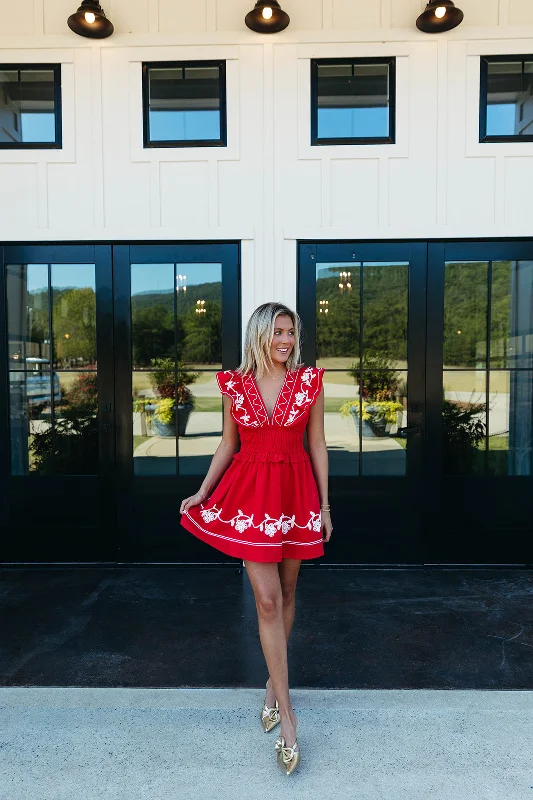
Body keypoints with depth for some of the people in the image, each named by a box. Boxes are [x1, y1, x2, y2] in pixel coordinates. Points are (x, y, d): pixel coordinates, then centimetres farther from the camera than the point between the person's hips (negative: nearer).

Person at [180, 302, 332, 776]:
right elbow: (228, 444, 7)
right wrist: (201, 493, 3)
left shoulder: (310, 382, -3)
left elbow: (317, 445, 2)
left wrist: (325, 505, 3)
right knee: (267, 600, -3)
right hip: (250, 493, -1)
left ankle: (274, 683, 37)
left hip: (296, 491, 1)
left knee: (286, 594, 14)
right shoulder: (235, 384, -1)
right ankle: (287, 714, 9)